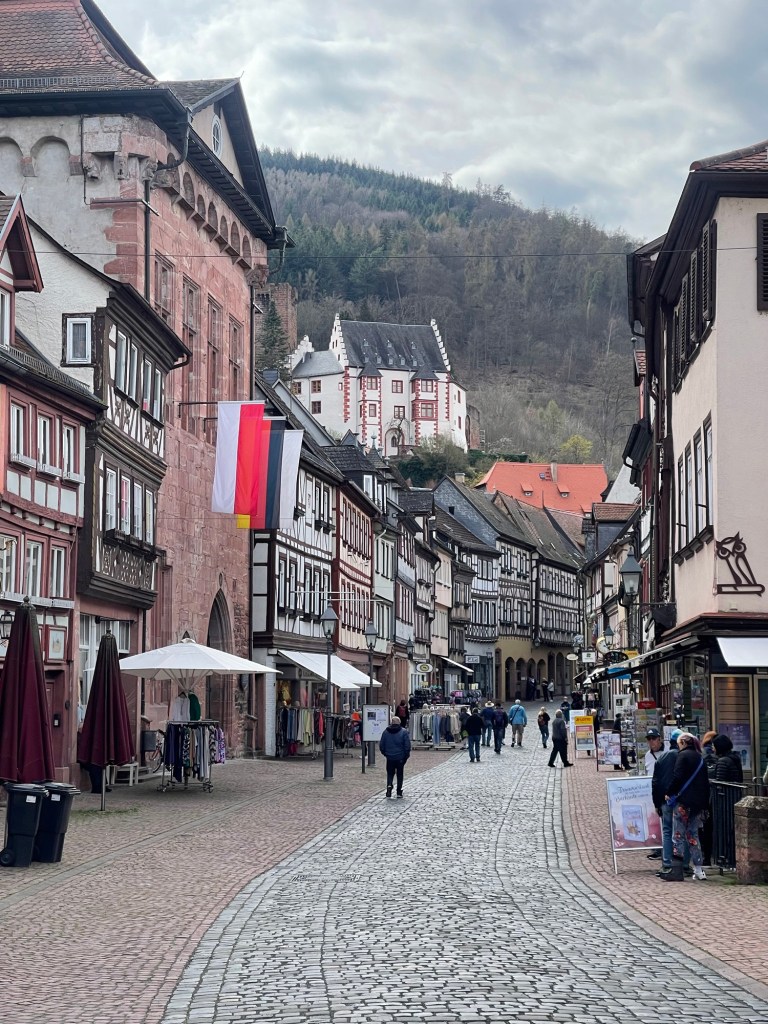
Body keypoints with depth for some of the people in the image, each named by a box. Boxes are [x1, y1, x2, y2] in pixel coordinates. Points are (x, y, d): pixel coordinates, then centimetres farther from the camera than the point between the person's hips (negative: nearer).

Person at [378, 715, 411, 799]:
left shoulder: (385, 732, -1)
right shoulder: (404, 732, -8)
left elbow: (381, 745, 2)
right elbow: (407, 746, -10)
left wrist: (385, 753, 16)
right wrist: (406, 755, 2)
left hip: (389, 757, 1)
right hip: (400, 757, -1)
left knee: (390, 774, 14)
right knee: (400, 774, 10)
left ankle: (389, 786, -12)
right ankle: (399, 793, 11)